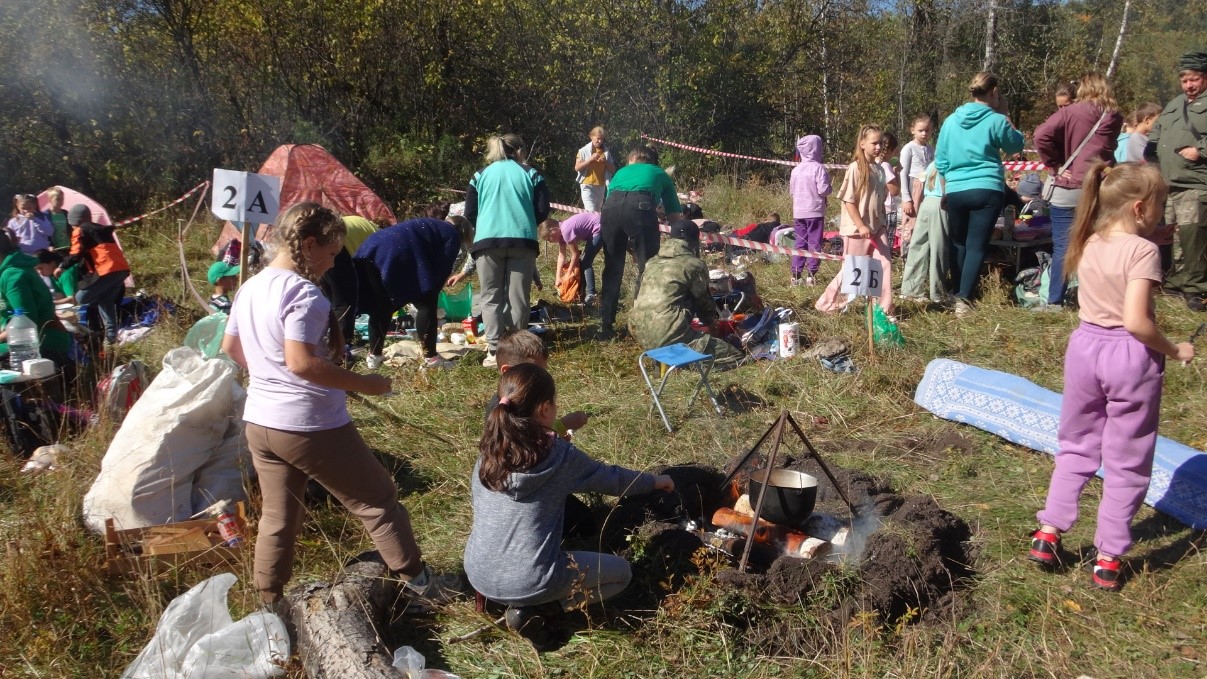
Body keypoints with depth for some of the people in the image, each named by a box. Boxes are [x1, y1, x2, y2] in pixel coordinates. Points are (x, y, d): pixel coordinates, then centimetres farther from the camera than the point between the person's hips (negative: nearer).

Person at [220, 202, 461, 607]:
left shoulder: (249, 288, 9)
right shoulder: (303, 293, -19)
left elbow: (230, 349, 19)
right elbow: (301, 362, -27)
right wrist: (363, 383, -20)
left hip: (259, 422, 8)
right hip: (310, 426, -8)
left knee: (278, 517, 18)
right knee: (378, 500, 7)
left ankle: (268, 604, 28)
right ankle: (416, 580, 16)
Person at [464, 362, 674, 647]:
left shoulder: (488, 451, -1)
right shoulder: (559, 454, -13)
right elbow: (611, 478, 3)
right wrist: (655, 481, 22)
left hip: (478, 575, 7)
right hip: (528, 581, -7)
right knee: (621, 572, 15)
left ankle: (514, 601, 13)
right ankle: (532, 610, 1)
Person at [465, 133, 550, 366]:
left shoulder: (481, 175, 14)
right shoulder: (530, 174, 11)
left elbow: (469, 214, 10)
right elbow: (543, 211, 5)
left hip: (488, 240, 1)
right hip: (522, 241, 0)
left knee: (491, 297, 5)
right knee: (517, 298, 5)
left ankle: (495, 351, -4)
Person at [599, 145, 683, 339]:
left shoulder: (621, 171, 39)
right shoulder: (661, 175, 33)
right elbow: (674, 216, 30)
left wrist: (628, 247, 41)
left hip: (610, 206, 3)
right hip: (641, 207, -3)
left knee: (612, 270, 15)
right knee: (648, 270, 9)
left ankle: (606, 327, 19)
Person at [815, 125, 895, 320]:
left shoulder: (879, 169, 9)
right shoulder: (855, 168, -12)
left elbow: (881, 199, 17)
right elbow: (848, 201, -15)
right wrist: (861, 226, -19)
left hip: (877, 227, 6)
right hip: (857, 229, -6)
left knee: (885, 264, -2)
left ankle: (885, 308, 6)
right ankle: (826, 302, 18)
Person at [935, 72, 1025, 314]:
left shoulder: (951, 121, 6)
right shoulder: (995, 120, -5)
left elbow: (940, 160, 11)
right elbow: (1016, 145, 12)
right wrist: (1004, 115, 16)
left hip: (956, 192, 3)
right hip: (987, 191, -3)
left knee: (958, 244, 16)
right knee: (976, 246, -3)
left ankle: (956, 294, 21)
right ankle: (964, 299, -10)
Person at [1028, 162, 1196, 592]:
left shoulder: (1089, 244, 2)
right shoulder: (1143, 251, -17)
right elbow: (1136, 321, -23)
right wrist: (1174, 351, -9)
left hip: (1085, 345, 6)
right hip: (1129, 355, -5)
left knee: (1077, 445, 20)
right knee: (1127, 462, 8)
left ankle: (1049, 532, 19)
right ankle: (1108, 558, 15)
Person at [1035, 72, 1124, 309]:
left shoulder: (1069, 113, -5)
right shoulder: (1115, 118, 6)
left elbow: (1041, 136, -16)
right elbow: (1110, 149, 14)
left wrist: (1055, 166, -9)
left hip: (1068, 190, -3)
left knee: (1062, 246, -1)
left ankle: (1054, 301, 1)